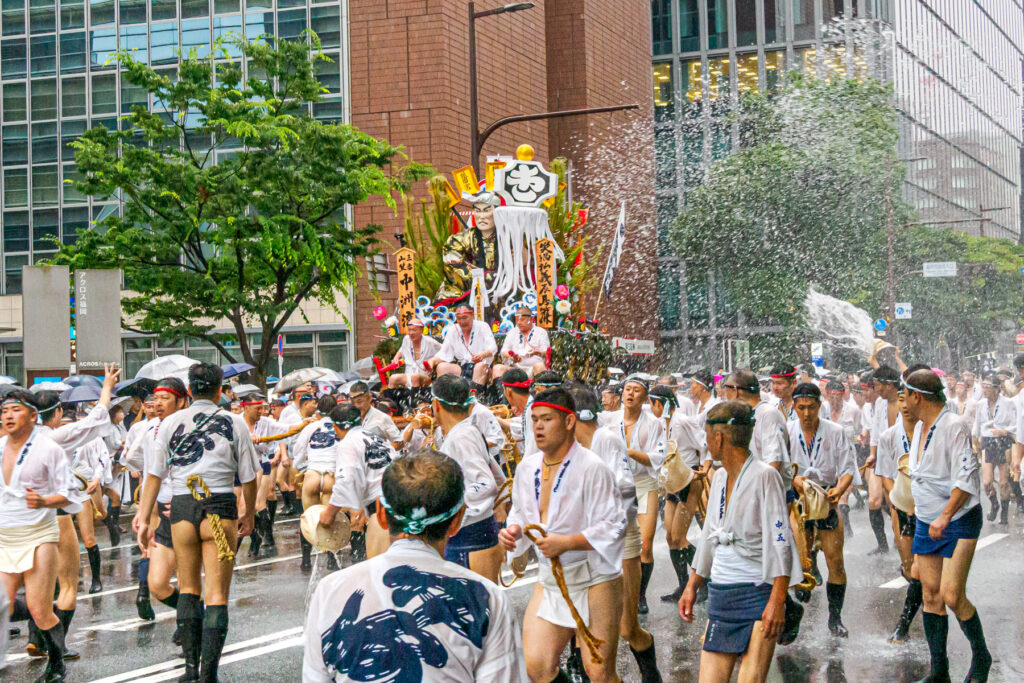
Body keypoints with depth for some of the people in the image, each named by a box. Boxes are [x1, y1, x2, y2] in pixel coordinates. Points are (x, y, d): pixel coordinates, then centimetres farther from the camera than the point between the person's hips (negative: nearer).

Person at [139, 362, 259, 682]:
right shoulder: (234, 423, 1)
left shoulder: (171, 423, 4)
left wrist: (143, 520, 6)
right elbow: (249, 478, 4)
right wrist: (249, 515, 18)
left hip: (181, 508, 2)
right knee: (216, 595, 0)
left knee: (188, 588, 18)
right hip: (220, 508, -2)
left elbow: (154, 475, 1)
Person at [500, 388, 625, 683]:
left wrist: (566, 542, -25)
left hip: (594, 580, -6)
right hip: (550, 581, 6)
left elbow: (613, 525, -15)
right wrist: (513, 531, -4)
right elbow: (521, 514, 19)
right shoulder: (527, 467, 6)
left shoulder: (591, 468, -14)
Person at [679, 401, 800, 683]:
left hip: (757, 596, -7)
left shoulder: (765, 476, -9)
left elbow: (780, 542, -14)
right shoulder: (720, 477, 14)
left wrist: (777, 601, -21)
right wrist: (692, 586, 24)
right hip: (720, 596, 7)